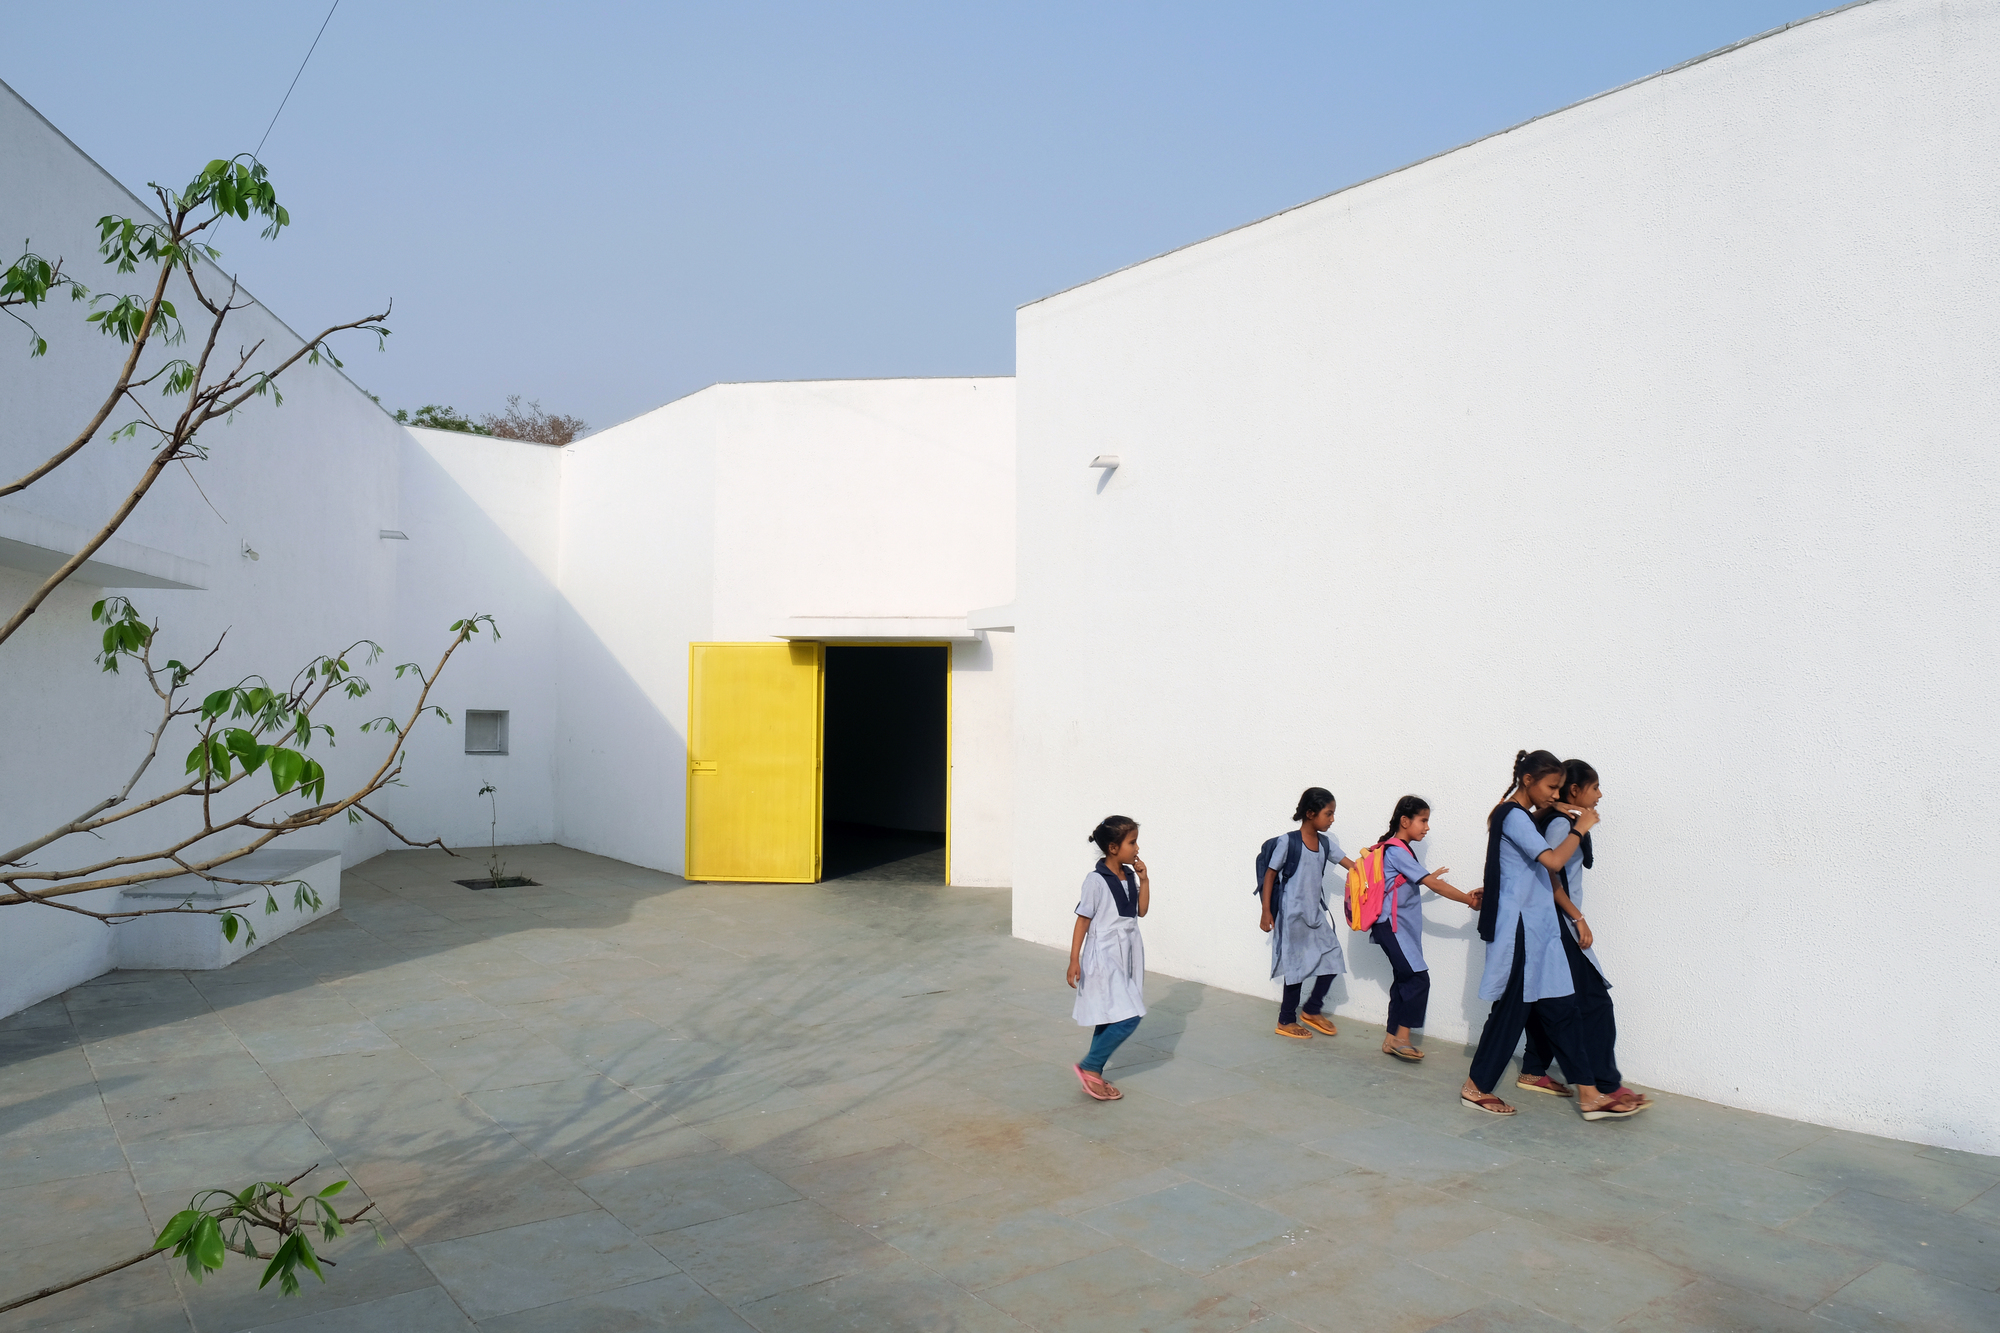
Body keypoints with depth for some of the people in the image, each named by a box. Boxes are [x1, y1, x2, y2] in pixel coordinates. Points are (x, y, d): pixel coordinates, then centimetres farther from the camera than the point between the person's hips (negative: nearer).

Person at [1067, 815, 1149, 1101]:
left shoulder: (1130, 875, 5)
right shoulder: (1097, 880, -16)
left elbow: (1141, 910, 12)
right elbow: (1083, 920, -13)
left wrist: (1144, 879, 0)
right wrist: (1074, 960, -14)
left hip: (1127, 955, 8)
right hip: (1105, 958, -8)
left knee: (1110, 1019, 12)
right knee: (1128, 1018, -12)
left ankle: (1093, 1077, 22)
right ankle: (1089, 1068, 4)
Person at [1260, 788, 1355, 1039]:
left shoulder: (1325, 842, 4)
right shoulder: (1289, 841, -13)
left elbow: (1353, 866, 3)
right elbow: (1270, 875, -9)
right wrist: (1266, 912, -10)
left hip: (1315, 913, 7)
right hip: (1293, 914, -6)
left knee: (1332, 960, 4)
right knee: (1298, 966, 1)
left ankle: (1312, 1010, 23)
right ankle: (1286, 1021, 18)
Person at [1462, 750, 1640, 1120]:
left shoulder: (1521, 817, 16)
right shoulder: (1513, 816, -15)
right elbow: (1553, 860, -25)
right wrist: (1579, 829, -13)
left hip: (1538, 929, 10)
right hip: (1519, 929, -10)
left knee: (1560, 1008, 7)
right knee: (1511, 1010, -2)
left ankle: (1590, 1095, 10)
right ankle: (1475, 1087, 9)